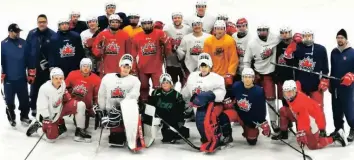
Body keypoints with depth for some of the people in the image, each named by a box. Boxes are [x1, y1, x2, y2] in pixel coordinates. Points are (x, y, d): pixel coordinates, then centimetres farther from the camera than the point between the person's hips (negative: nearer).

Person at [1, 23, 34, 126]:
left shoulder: (24, 43, 1)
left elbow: (29, 59, 3)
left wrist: (31, 74, 1)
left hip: (22, 78, 2)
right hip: (8, 79, -2)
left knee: (24, 100, 6)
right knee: (9, 100, 9)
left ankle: (24, 117, 21)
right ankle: (11, 118, 25)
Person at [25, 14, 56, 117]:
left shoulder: (53, 35, -6)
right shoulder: (31, 34, -1)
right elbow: (27, 50, 1)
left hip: (48, 68, -2)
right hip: (34, 68, 2)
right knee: (34, 90, 11)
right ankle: (34, 110, 22)